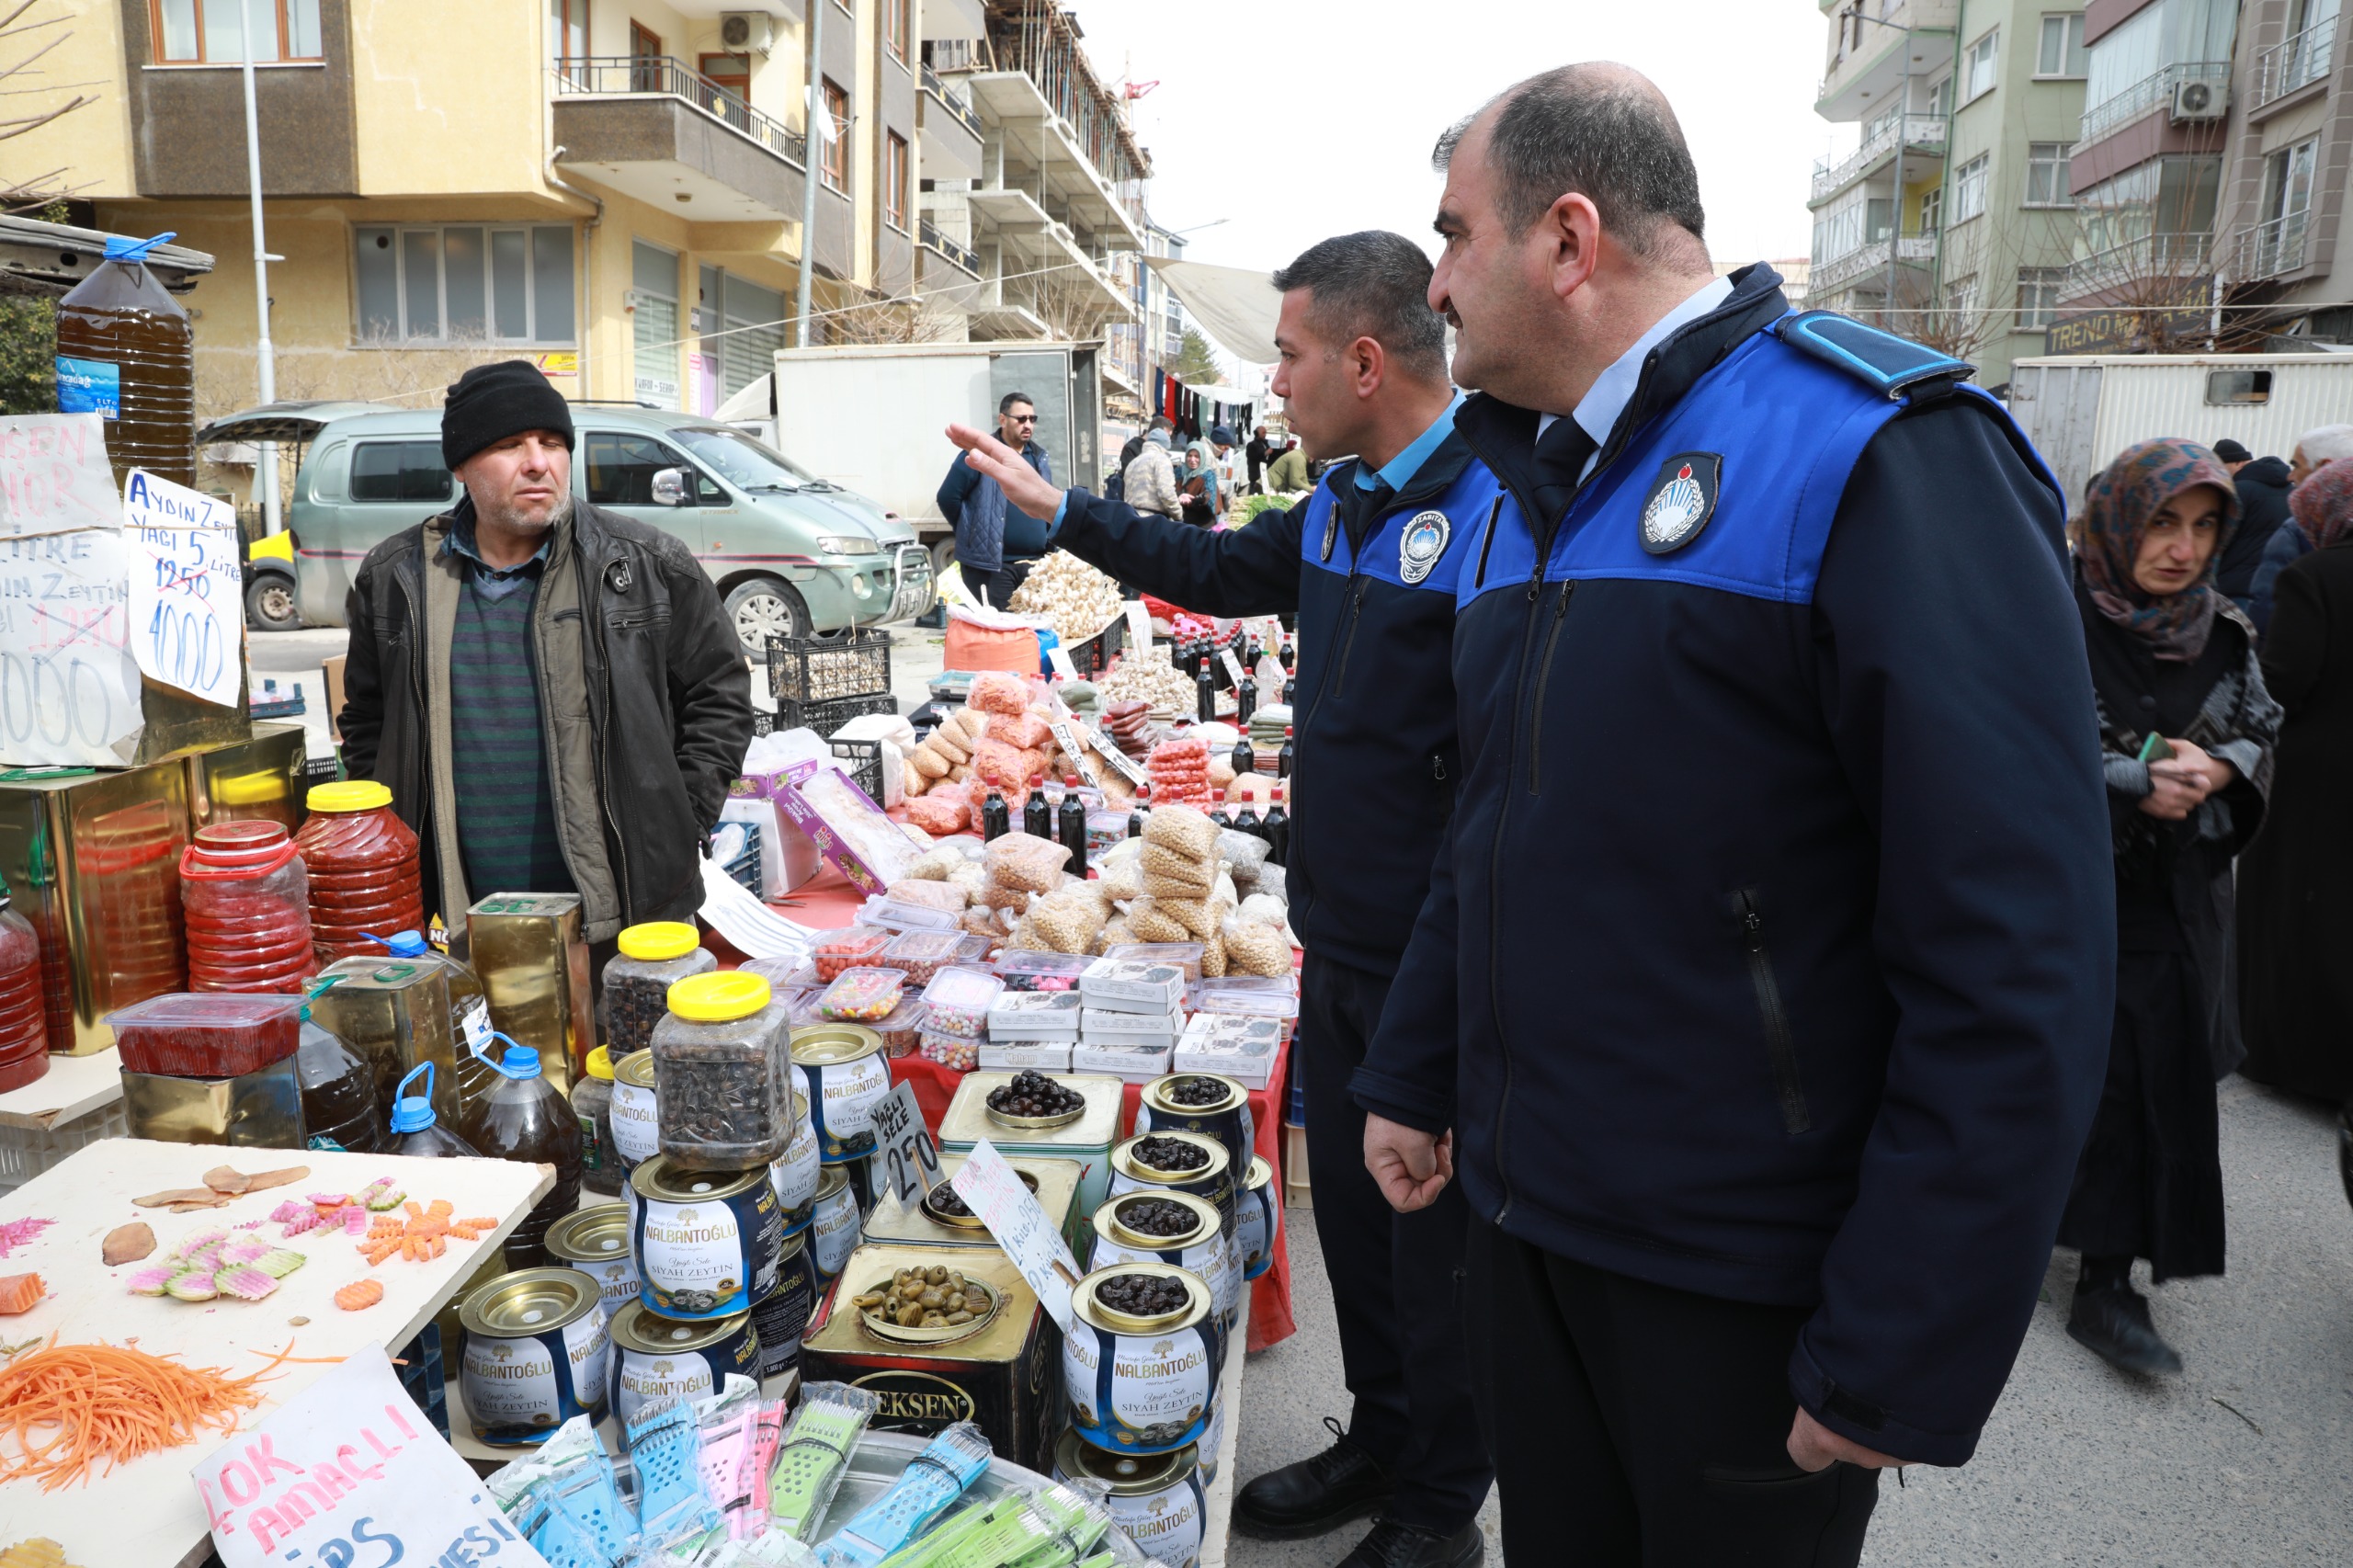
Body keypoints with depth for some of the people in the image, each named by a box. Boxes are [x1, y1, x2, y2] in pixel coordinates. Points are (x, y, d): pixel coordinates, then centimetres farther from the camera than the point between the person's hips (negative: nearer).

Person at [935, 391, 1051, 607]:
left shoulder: (1040, 458, 14)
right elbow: (947, 497, -9)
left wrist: (1051, 550, 15)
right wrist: (975, 533, 0)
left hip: (1035, 565, 6)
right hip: (991, 564, -6)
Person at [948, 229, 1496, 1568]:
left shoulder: (1499, 508, -21)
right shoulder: (1337, 507, 9)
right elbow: (1214, 569, 27)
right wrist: (1050, 505, 29)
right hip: (1341, 944, 9)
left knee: (1437, 1239, 9)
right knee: (1349, 1207, 21)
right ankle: (1381, 1441, 43)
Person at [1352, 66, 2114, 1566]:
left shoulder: (1882, 454, -17)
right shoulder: (1535, 489, 9)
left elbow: (2016, 958, -21)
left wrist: (1903, 1359, -19)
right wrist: (1413, 1076, 15)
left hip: (1748, 1275, -6)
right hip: (1524, 1216, 7)